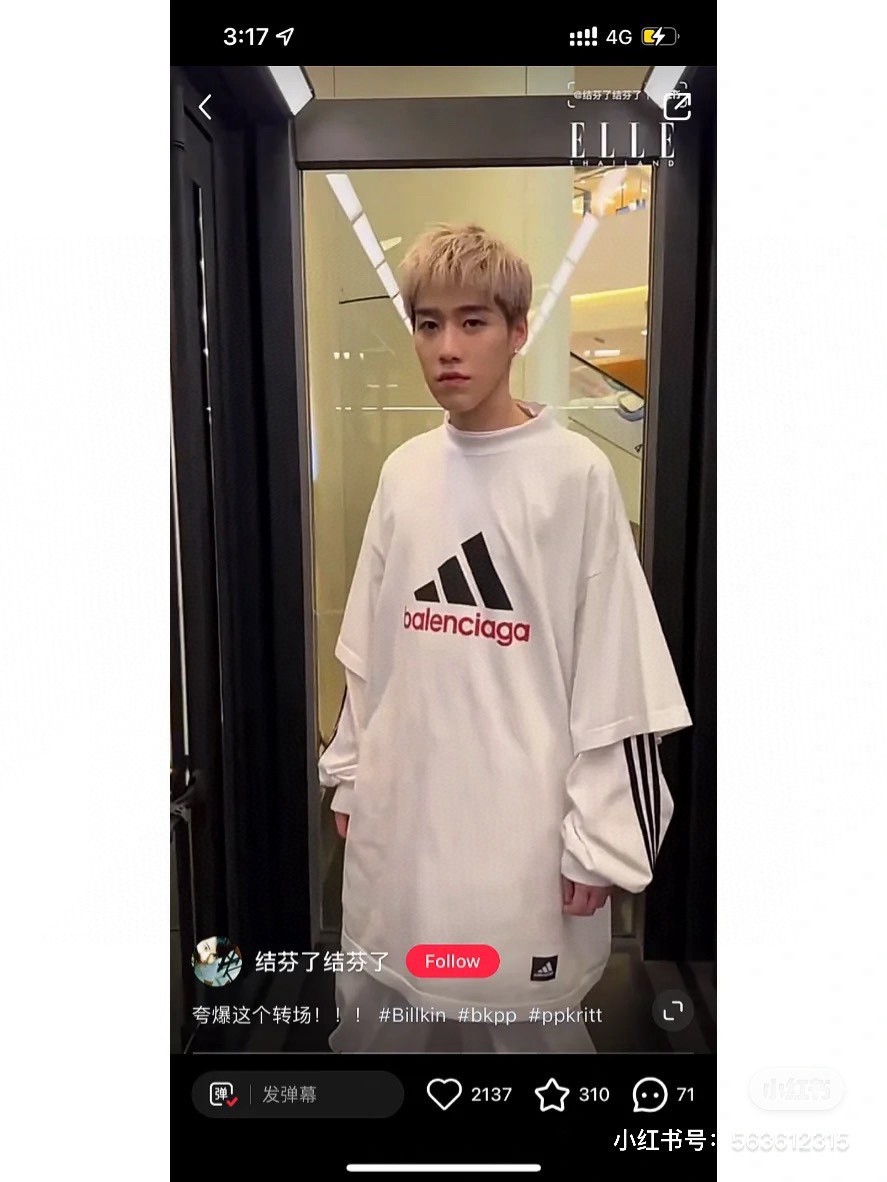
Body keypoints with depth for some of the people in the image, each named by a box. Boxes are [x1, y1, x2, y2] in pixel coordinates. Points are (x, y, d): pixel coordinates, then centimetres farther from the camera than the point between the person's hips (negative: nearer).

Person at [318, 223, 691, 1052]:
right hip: (401, 807, 5)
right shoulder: (404, 472, 5)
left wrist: (601, 833, -9)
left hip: (522, 817, -5)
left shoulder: (576, 473, -10)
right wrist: (351, 773, 12)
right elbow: (370, 646, 10)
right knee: (377, 1007, 20)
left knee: (520, 1021, 12)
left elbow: (615, 670, -10)